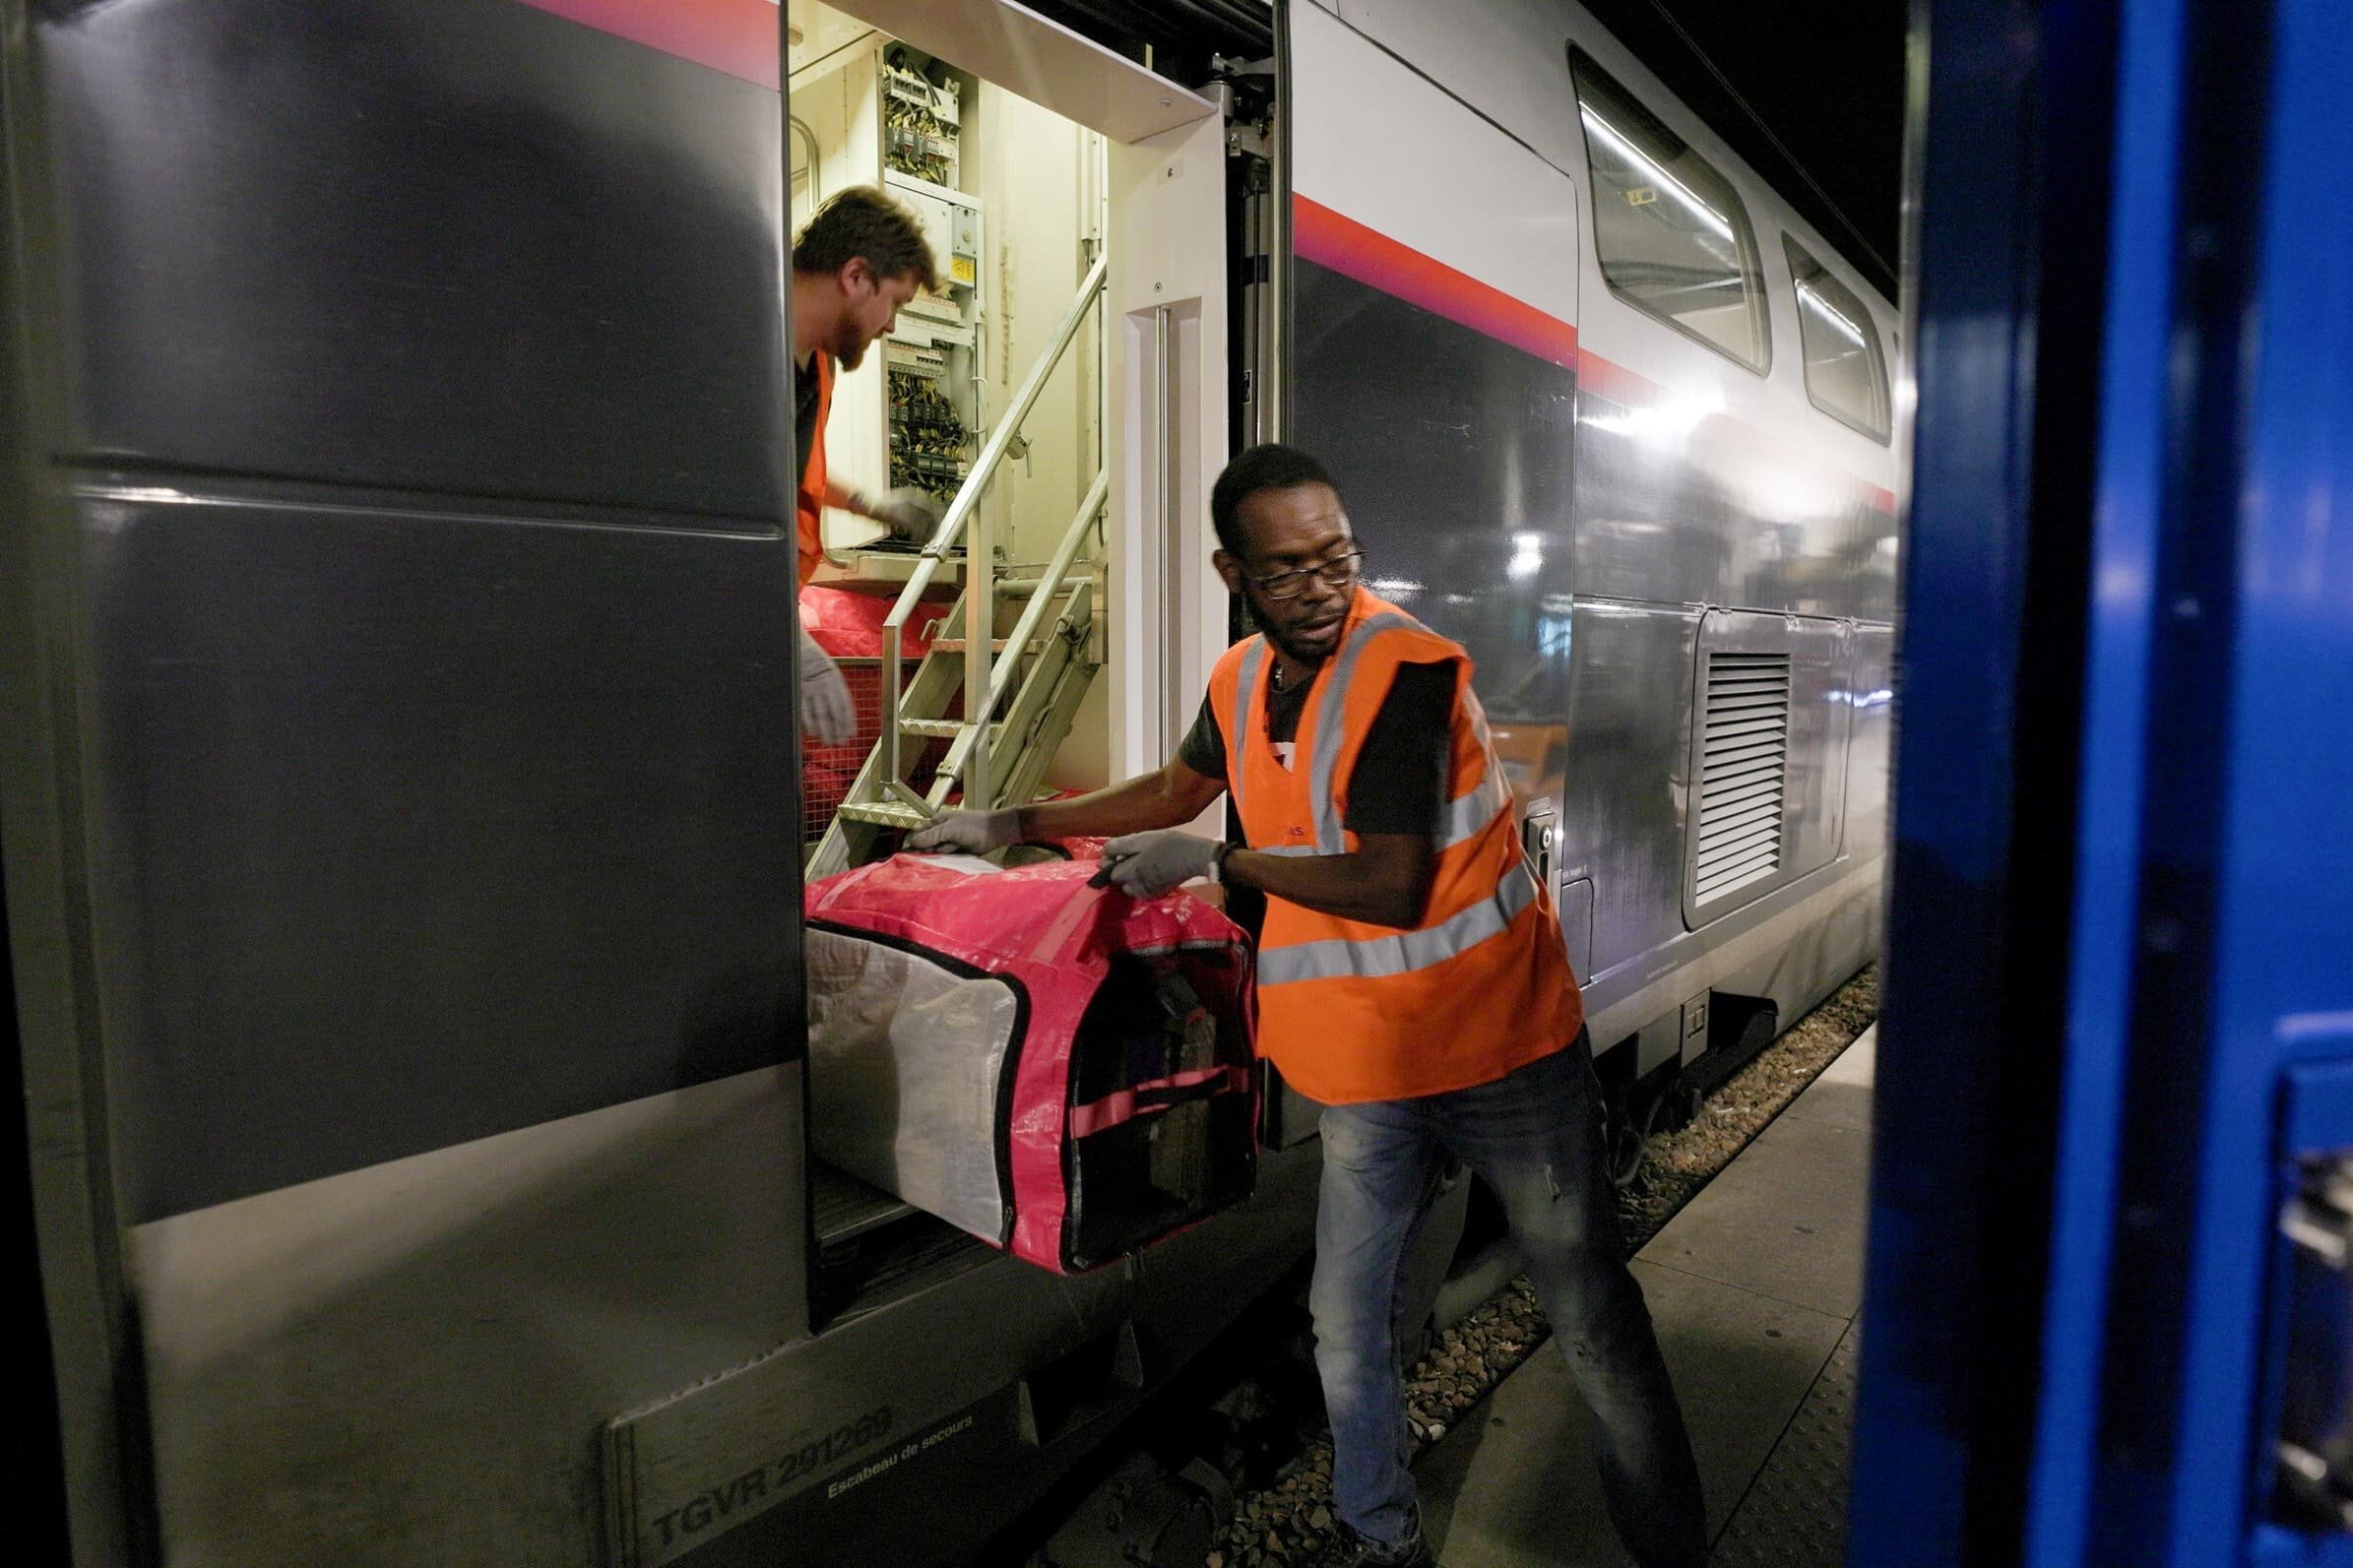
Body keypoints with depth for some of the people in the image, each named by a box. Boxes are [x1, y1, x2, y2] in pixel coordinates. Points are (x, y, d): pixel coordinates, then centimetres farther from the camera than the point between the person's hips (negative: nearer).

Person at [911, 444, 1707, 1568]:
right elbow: (1178, 789, 23)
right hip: (1370, 1074, 6)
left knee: (1595, 1329, 8)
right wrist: (1013, 823, 23)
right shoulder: (1241, 680, 3)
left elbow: (1389, 888, -23)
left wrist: (1213, 861, -14)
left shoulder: (1407, 668, -19)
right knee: (1347, 1328, 15)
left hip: (1505, 1052, -5)